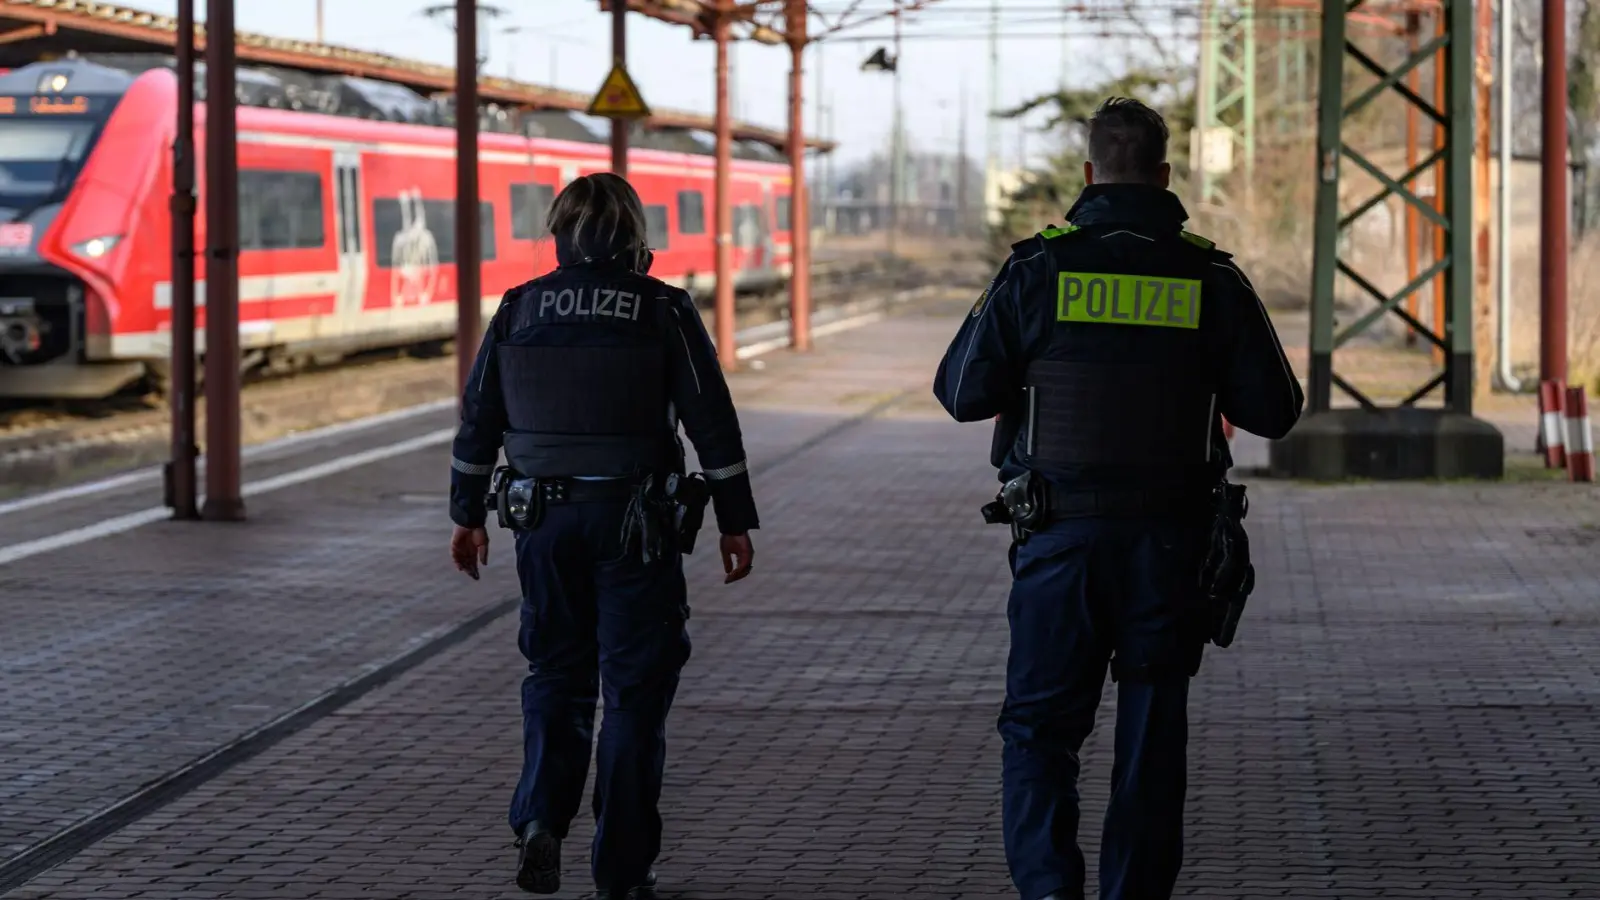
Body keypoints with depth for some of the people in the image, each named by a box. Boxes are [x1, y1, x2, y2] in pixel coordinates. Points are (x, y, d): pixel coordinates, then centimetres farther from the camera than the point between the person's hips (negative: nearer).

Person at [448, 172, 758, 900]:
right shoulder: (663, 312, -5)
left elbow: (478, 419, 6)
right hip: (636, 523, -2)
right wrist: (735, 523, 2)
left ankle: (541, 818, -3)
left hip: (544, 518, 2)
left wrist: (468, 515, 17)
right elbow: (712, 423, -6)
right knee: (634, 688, 5)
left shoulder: (518, 310, 1)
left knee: (555, 675, 17)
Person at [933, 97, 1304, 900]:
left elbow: (962, 393, -4)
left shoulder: (1037, 269, -5)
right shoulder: (1211, 279, -2)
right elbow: (1273, 411, 1)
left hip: (1060, 538, -1)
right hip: (1169, 541, 1)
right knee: (1150, 737, 11)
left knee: (1038, 723, 6)